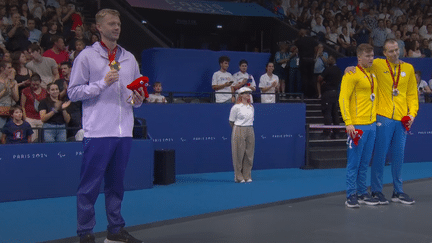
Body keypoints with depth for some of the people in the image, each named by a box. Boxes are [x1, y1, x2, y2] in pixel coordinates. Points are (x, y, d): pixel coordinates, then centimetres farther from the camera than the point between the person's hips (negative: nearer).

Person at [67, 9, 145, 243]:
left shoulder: (129, 58, 15)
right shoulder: (87, 56, 0)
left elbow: (137, 94, 23)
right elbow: (73, 92, -5)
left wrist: (138, 99, 0)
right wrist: (103, 83, -13)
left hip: (124, 131, 5)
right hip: (98, 131, -5)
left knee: (116, 183, 12)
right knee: (90, 184, -2)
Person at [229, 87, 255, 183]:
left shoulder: (251, 107, 11)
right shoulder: (236, 107, -6)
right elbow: (231, 122, 1)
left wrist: (248, 128, 14)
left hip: (250, 131, 5)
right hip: (239, 132, -5)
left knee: (249, 154, 4)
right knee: (239, 154, -2)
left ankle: (247, 176, 12)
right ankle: (238, 177, 5)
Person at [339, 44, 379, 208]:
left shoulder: (373, 74, 15)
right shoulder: (352, 75, -8)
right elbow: (343, 99, -13)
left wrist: (376, 118, 16)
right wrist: (348, 123, -19)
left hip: (372, 125, 7)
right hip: (357, 125, -7)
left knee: (365, 162, 11)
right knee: (354, 162, -3)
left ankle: (362, 193, 19)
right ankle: (351, 196, 3)